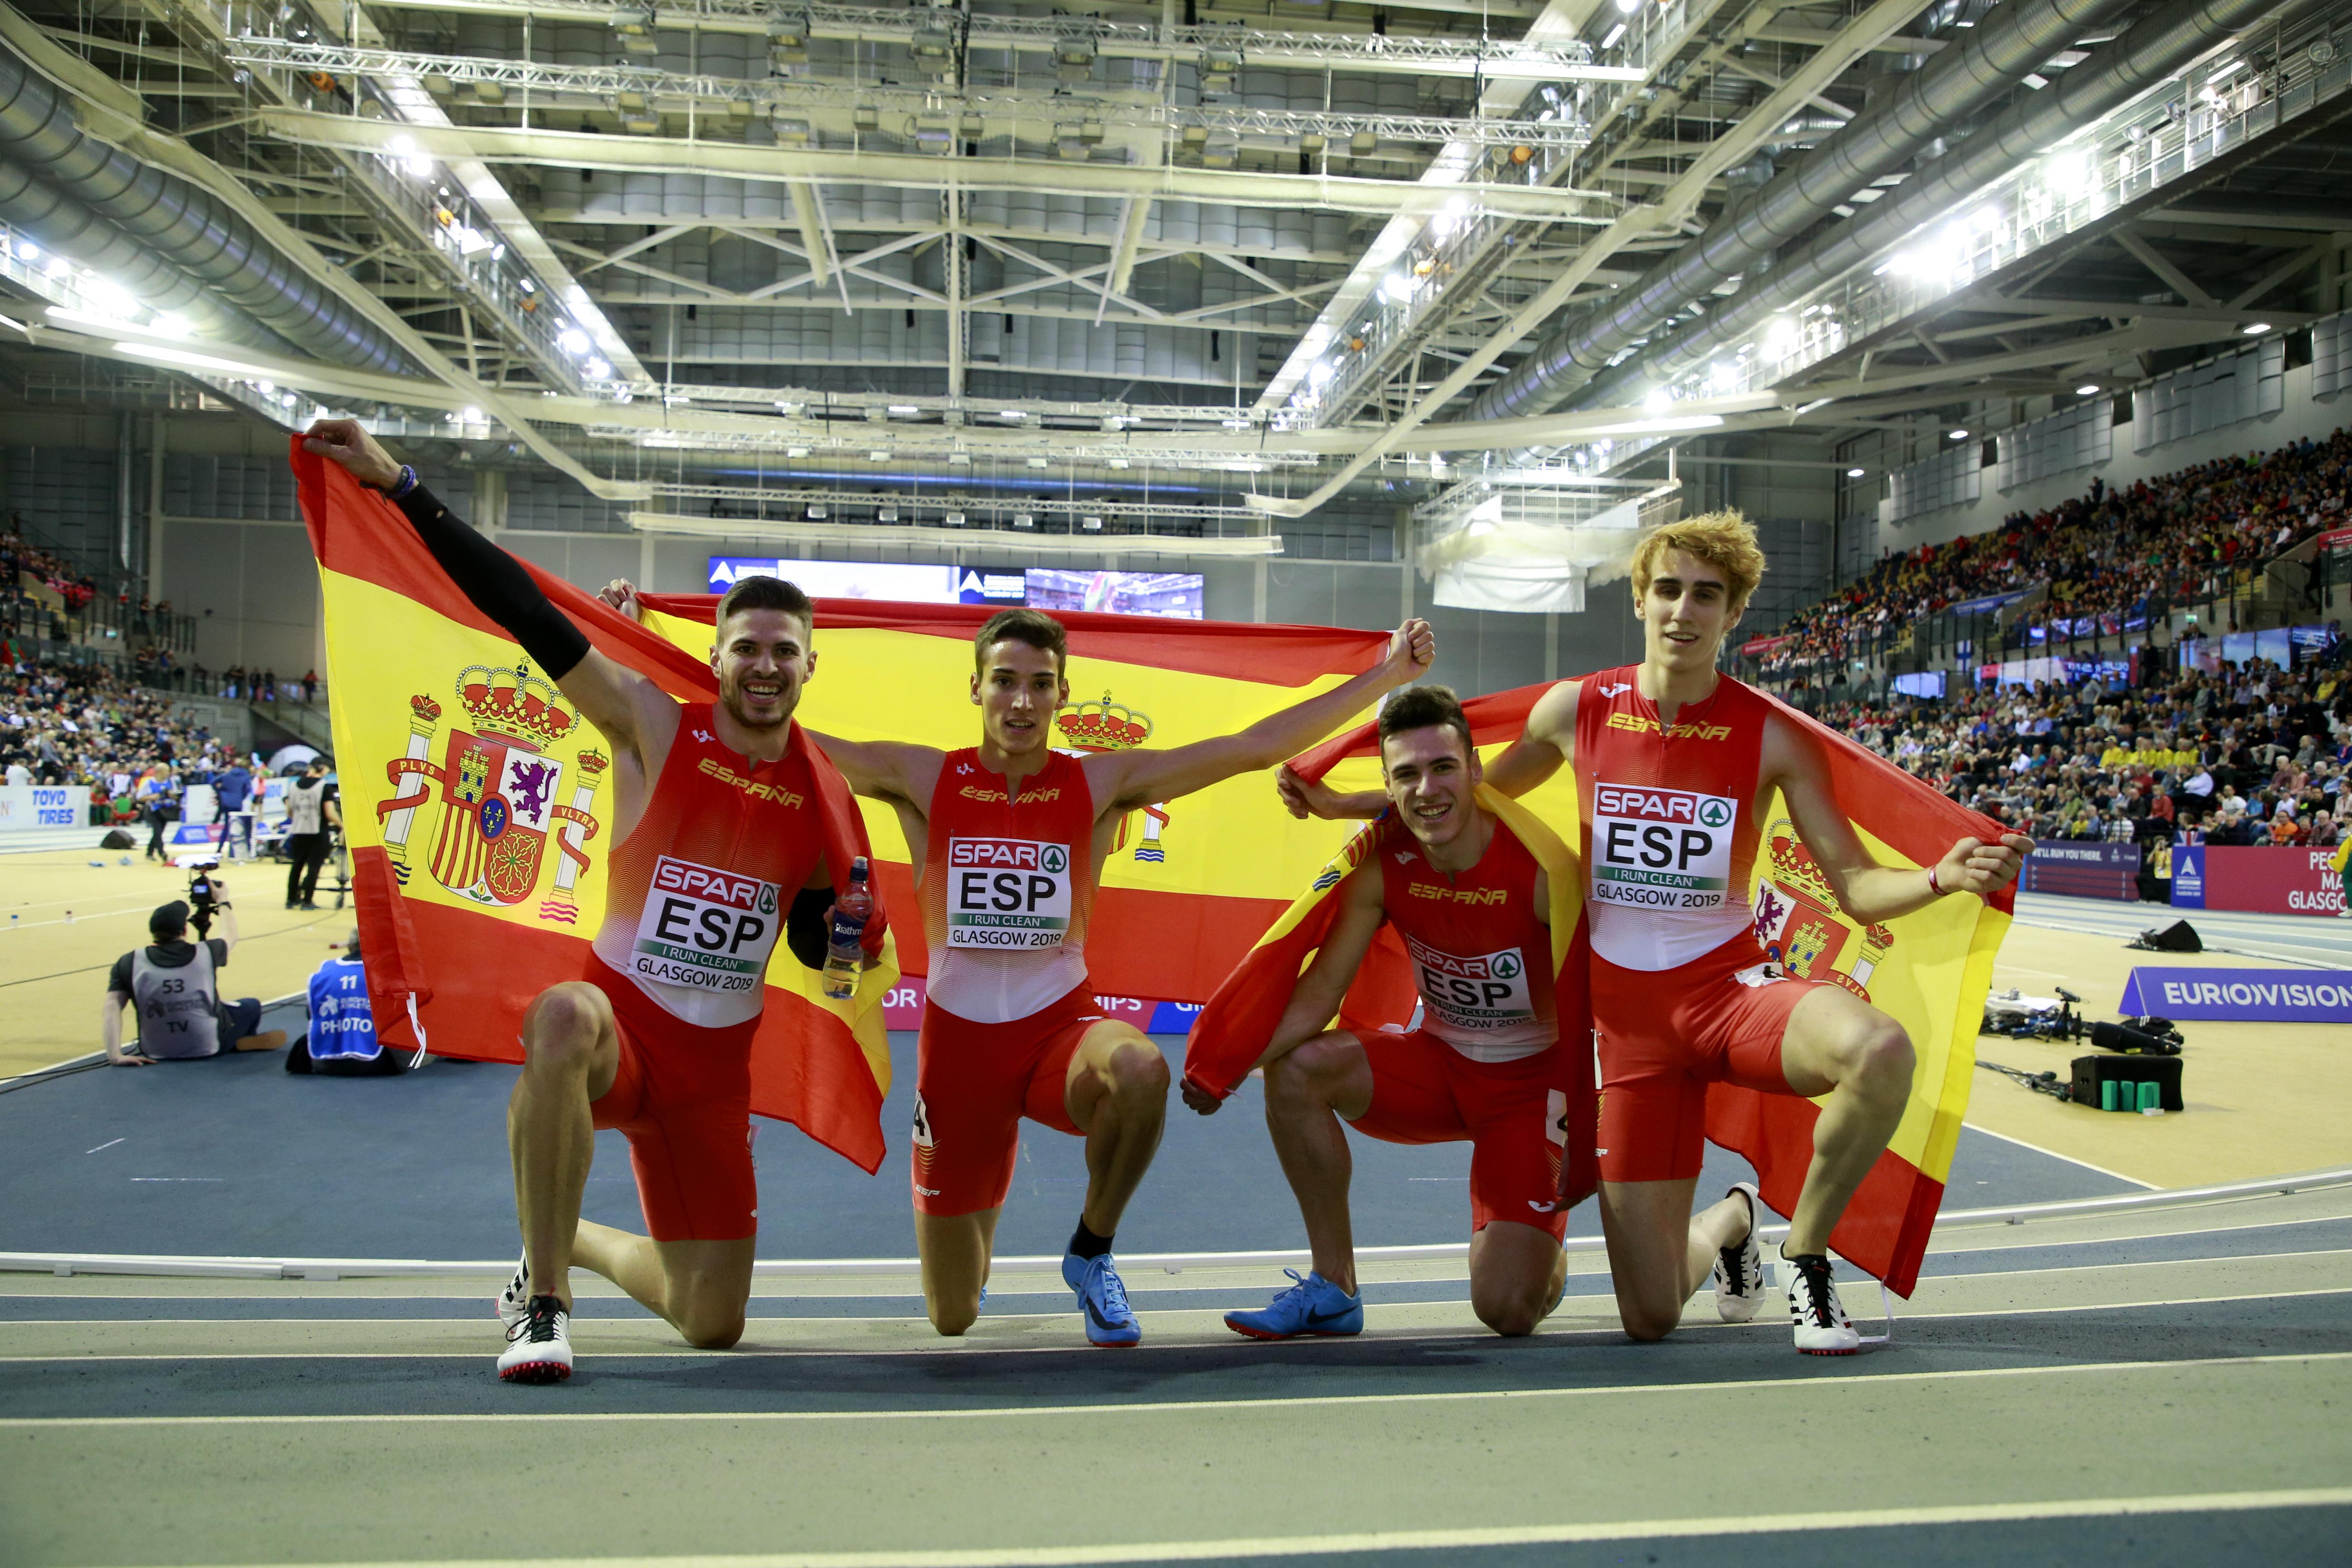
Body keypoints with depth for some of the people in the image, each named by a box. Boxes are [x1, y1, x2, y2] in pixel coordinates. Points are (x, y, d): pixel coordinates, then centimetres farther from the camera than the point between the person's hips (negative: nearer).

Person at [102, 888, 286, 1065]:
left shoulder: (129, 963, -11)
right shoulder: (205, 954, -10)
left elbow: (111, 1007, -20)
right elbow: (230, 935, 12)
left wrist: (115, 1055, -21)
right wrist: (223, 901, 28)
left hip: (156, 1053, 3)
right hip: (209, 1048, -3)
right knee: (251, 1005, 24)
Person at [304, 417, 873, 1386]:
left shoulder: (821, 781, 0)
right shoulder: (653, 726, -9)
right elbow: (525, 613, -15)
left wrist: (842, 928, -13)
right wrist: (397, 485, -18)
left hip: (716, 1066, 4)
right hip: (620, 1024, -3)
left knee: (714, 1326, 9)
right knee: (562, 1016, -43)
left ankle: (573, 1244, 41)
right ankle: (544, 1301, -25)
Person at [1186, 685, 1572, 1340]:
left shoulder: (1540, 866, -24)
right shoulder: (1381, 865, -13)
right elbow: (1321, 987, -10)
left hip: (1535, 1080, -4)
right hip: (1441, 1062, 4)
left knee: (1507, 1310, -14)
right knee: (1297, 1068, -22)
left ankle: (1546, 1255, 27)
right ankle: (1333, 1286, -5)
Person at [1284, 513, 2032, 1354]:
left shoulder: (1773, 736, -7)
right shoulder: (1576, 710, -3)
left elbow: (1858, 888, -7)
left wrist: (1939, 878, -28)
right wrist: (1338, 803, 11)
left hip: (1730, 984, -1)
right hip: (1629, 1016, 1)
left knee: (1880, 1051, -38)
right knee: (1650, 1319, -1)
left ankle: (1804, 1255, -9)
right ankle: (1729, 1222, 37)